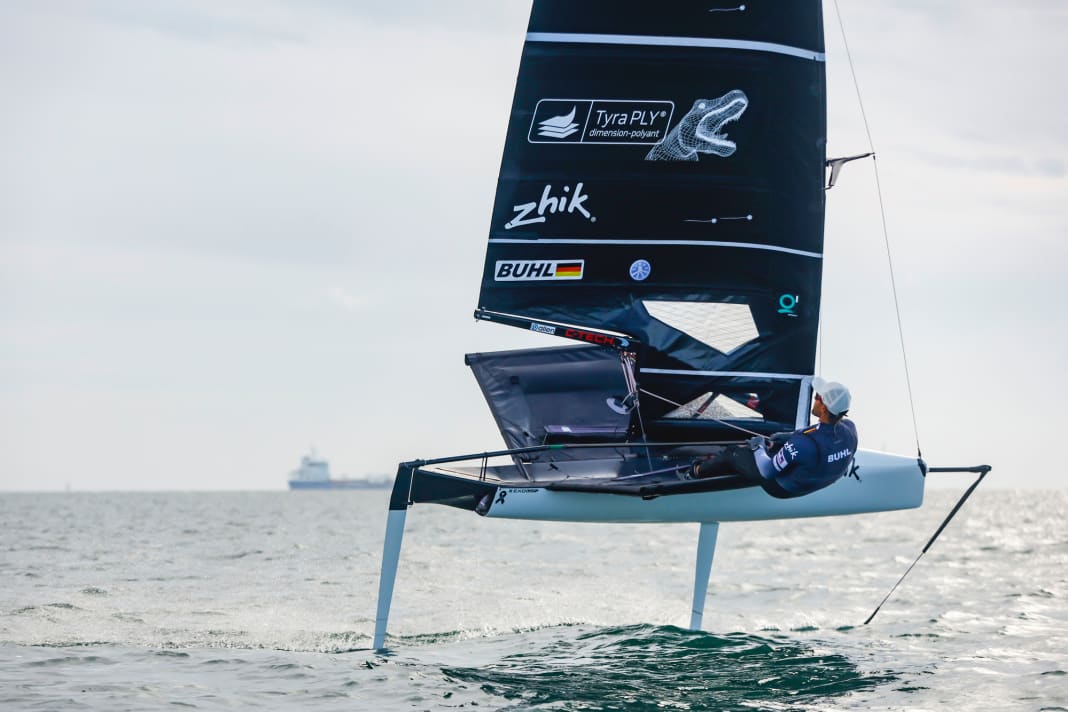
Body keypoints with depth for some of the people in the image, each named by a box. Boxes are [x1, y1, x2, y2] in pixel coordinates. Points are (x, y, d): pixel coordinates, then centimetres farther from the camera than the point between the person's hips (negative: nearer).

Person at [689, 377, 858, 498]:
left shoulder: (801, 444, -43)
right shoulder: (849, 428, -24)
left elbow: (768, 471, -26)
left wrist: (758, 448, -7)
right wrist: (789, 436, 6)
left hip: (783, 489, -6)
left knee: (732, 454, 17)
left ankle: (698, 471, 46)